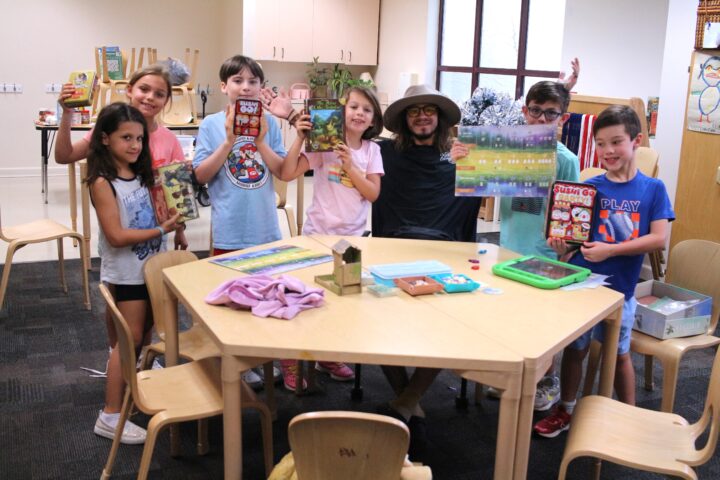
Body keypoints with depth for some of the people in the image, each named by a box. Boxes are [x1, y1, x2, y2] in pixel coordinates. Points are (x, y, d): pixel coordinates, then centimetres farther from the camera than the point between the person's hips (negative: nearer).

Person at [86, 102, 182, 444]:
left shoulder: (142, 174, 6)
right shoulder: (102, 183, -15)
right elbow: (116, 236, -21)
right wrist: (162, 230, -23)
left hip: (152, 265, 7)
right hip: (126, 271, -7)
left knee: (143, 331, 17)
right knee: (130, 338, -2)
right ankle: (110, 416, 8)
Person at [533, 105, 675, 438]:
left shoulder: (653, 189, -4)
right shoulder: (588, 187, -3)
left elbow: (659, 238, -13)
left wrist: (609, 250, -22)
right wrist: (562, 247, -25)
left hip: (619, 288, -1)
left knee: (619, 353, 15)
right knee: (574, 348, 13)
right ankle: (565, 411, 31)